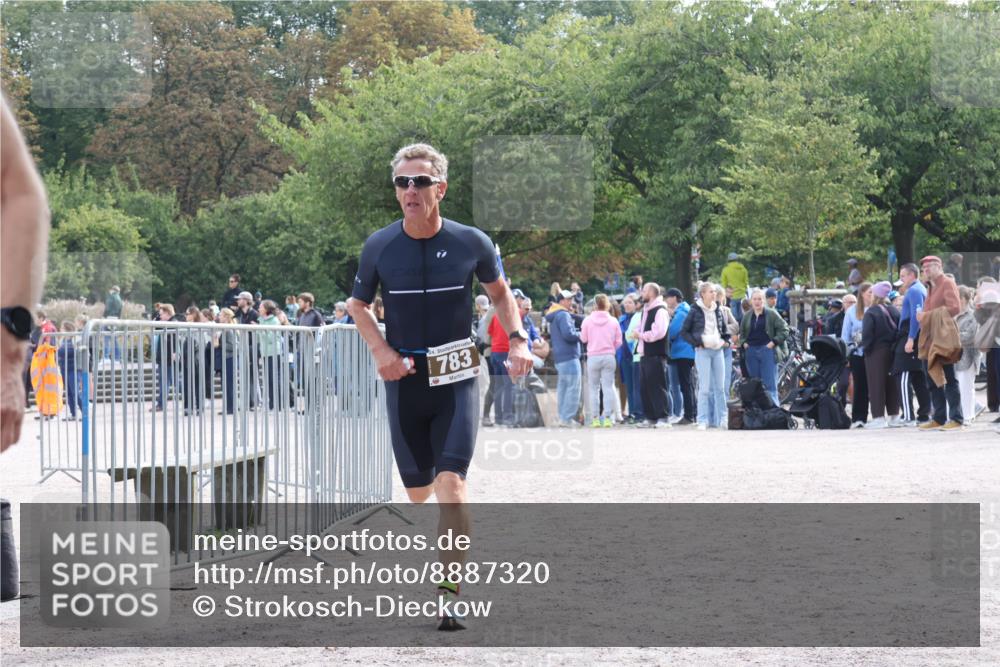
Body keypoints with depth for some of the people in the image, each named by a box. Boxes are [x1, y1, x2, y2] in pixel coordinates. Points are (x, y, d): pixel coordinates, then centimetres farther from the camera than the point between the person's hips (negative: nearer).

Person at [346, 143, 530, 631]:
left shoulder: (472, 244, -6)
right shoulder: (380, 247, -6)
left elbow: (499, 292, 12)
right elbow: (358, 305, 10)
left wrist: (518, 339, -4)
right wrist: (380, 349, -7)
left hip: (457, 377, -2)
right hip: (404, 379, 2)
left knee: (451, 482, -17)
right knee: (417, 490, 11)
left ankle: (449, 595, -13)